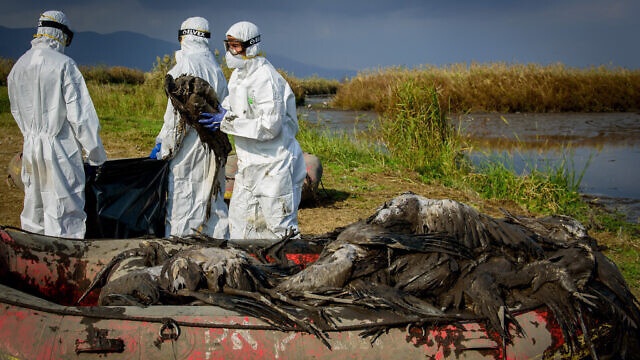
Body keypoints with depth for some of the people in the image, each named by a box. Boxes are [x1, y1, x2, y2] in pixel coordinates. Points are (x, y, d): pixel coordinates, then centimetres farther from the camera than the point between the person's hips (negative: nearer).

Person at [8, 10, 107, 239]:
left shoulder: (18, 67, 7)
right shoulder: (63, 64, -14)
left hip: (31, 149, 7)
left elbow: (17, 112, 16)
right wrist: (96, 153, -6)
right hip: (60, 149, -6)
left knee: (34, 209, 16)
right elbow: (80, 113, -14)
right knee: (63, 213, -1)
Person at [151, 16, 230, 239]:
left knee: (181, 198, -4)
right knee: (213, 195, 15)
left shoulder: (185, 66, -11)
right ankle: (220, 238, 20)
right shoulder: (216, 68, 11)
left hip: (188, 147, -7)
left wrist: (163, 145, -10)